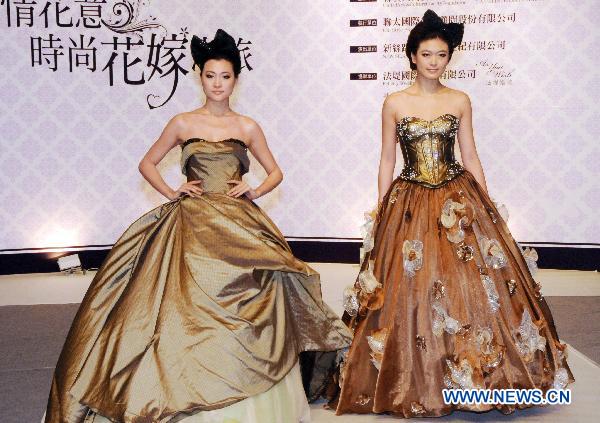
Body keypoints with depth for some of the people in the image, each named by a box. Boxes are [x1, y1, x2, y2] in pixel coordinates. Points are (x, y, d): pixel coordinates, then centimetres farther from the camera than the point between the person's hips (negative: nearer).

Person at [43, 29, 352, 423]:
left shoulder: (248, 127, 8)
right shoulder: (182, 124, 7)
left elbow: (276, 172, 16)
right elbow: (147, 163, 16)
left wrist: (255, 190, -3)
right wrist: (171, 192, 1)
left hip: (237, 224, 0)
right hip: (191, 224, 0)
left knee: (238, 311, -7)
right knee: (189, 305, -5)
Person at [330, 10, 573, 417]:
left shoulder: (460, 101, 5)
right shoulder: (394, 103, 1)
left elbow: (470, 156, 8)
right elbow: (387, 161, 5)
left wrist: (487, 206, 7)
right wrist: (381, 212, 3)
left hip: (459, 201, 1)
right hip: (410, 205, -1)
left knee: (471, 285, -2)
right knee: (409, 290, 0)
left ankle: (472, 368, 15)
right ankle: (418, 381, 16)